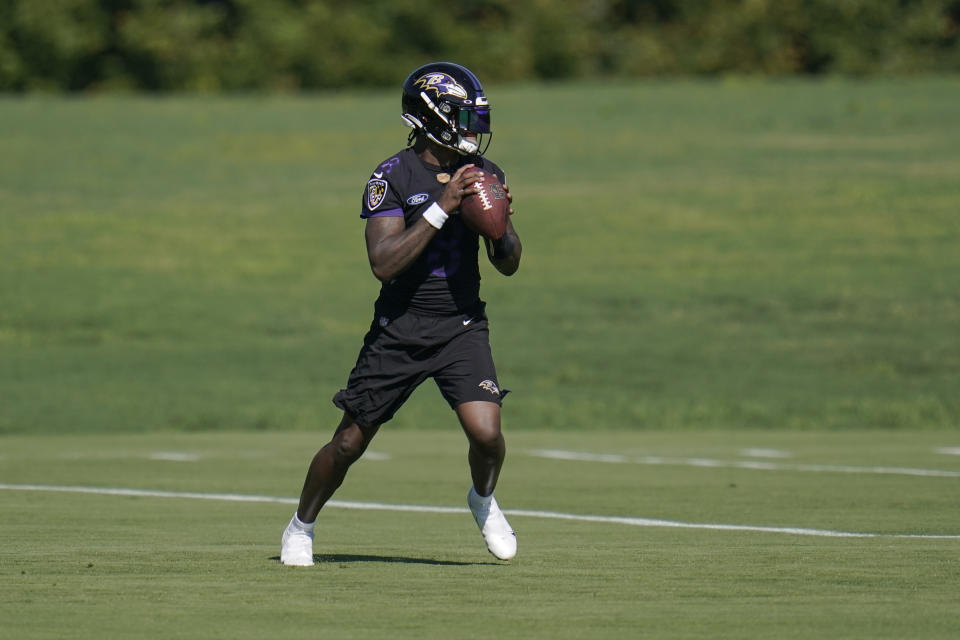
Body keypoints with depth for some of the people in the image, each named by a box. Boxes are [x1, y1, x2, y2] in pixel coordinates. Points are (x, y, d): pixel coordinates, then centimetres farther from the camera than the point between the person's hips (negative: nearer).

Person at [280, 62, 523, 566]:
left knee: (486, 433, -17)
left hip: (462, 329, 3)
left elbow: (509, 265, 9)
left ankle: (483, 501, 16)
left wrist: (502, 222, -12)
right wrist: (441, 208, -26)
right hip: (400, 330, -2)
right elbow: (384, 263, -23)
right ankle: (301, 527, 29)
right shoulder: (394, 177, -13)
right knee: (349, 445, 5)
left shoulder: (484, 175, 3)